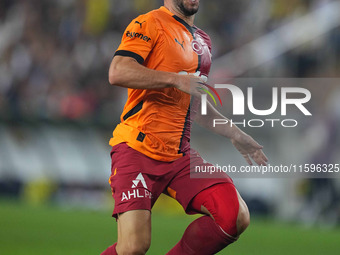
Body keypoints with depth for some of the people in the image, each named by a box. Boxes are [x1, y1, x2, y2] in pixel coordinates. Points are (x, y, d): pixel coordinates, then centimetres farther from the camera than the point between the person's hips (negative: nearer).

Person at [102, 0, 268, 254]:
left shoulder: (202, 41, 21)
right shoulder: (150, 23, -4)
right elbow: (117, 72, -19)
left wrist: (234, 134, 31)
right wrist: (177, 79, -21)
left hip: (180, 155, 7)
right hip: (137, 150, -7)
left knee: (236, 216, -14)